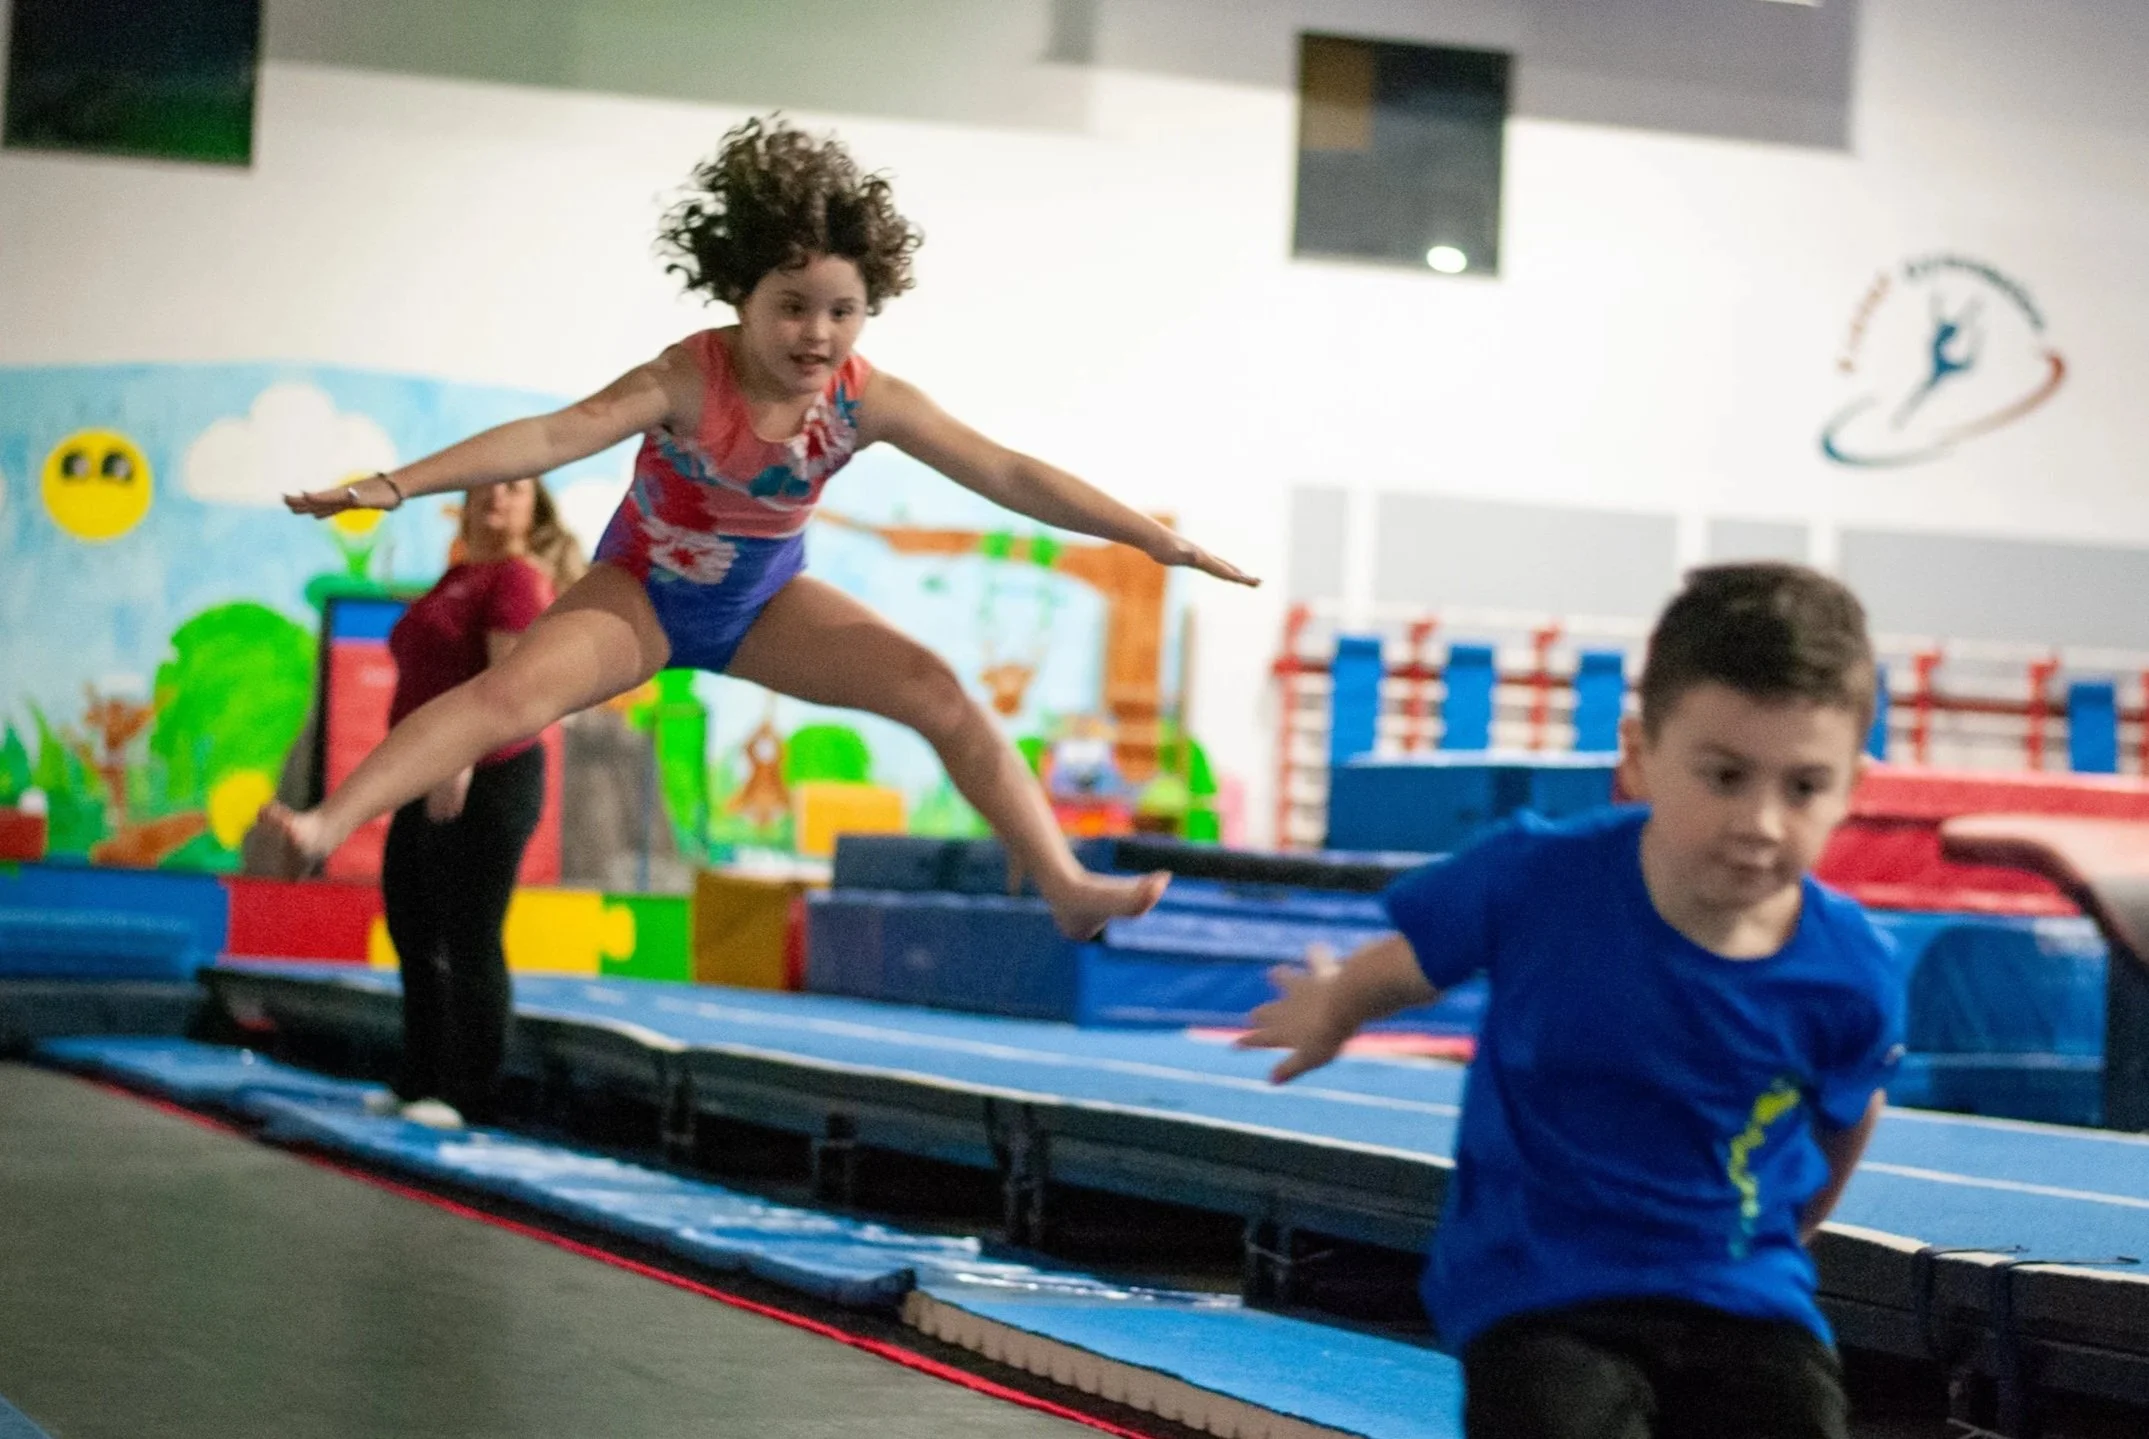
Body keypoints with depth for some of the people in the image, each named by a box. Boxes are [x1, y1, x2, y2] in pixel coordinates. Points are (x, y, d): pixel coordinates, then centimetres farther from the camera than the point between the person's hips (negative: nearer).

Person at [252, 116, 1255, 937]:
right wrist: (396, 486, -53)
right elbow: (555, 435, -41)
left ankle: (1065, 885, -4)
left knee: (937, 691, -9)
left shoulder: (868, 401, -20)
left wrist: (1160, 541, -21)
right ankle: (327, 823, -35)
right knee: (514, 691, -28)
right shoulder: (689, 383, -30)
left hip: (764, 602, 4)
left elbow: (1009, 475, -18)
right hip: (643, 592, -4)